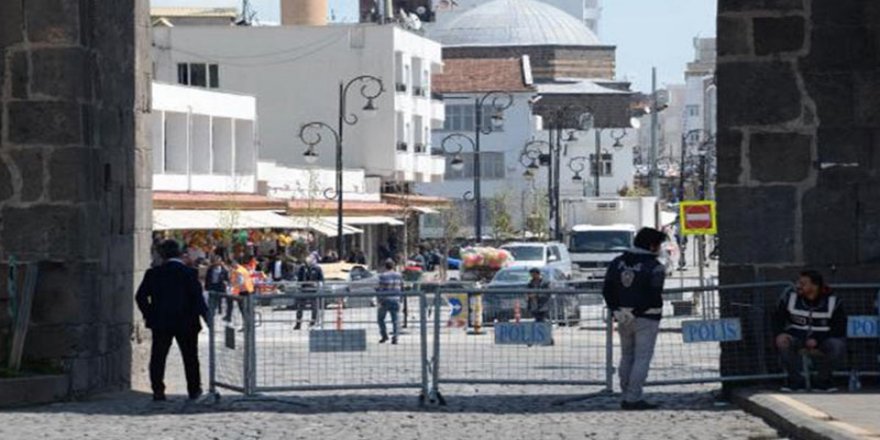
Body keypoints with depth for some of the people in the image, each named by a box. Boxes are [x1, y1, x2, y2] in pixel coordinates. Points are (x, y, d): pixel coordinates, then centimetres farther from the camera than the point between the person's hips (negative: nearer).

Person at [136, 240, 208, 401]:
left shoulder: (153, 273, -3)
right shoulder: (189, 273, -9)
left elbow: (140, 296, -1)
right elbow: (198, 297, -11)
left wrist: (148, 314, 9)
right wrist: (205, 314, 1)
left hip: (160, 323, 1)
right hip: (186, 323, -1)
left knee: (158, 357, 5)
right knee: (190, 357, 13)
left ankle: (158, 390, -4)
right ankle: (194, 389, 18)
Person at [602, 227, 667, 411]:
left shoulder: (617, 263, 7)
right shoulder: (654, 267, -12)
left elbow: (607, 290, 6)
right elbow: (654, 297, -19)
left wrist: (616, 311, 3)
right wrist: (637, 311, -13)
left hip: (623, 318, 6)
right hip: (646, 319, -6)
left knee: (627, 357, 16)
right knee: (642, 358, -3)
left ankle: (627, 397, 19)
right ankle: (633, 398, -8)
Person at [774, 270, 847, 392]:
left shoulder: (833, 302, -9)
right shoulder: (789, 298, -5)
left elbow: (839, 329, -9)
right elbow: (777, 319, 1)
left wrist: (817, 340, -22)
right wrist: (780, 333, -22)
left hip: (823, 341, -1)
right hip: (797, 338, 1)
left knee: (837, 345, -33)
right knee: (783, 343, -32)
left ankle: (823, 380, -6)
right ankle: (796, 379, -8)